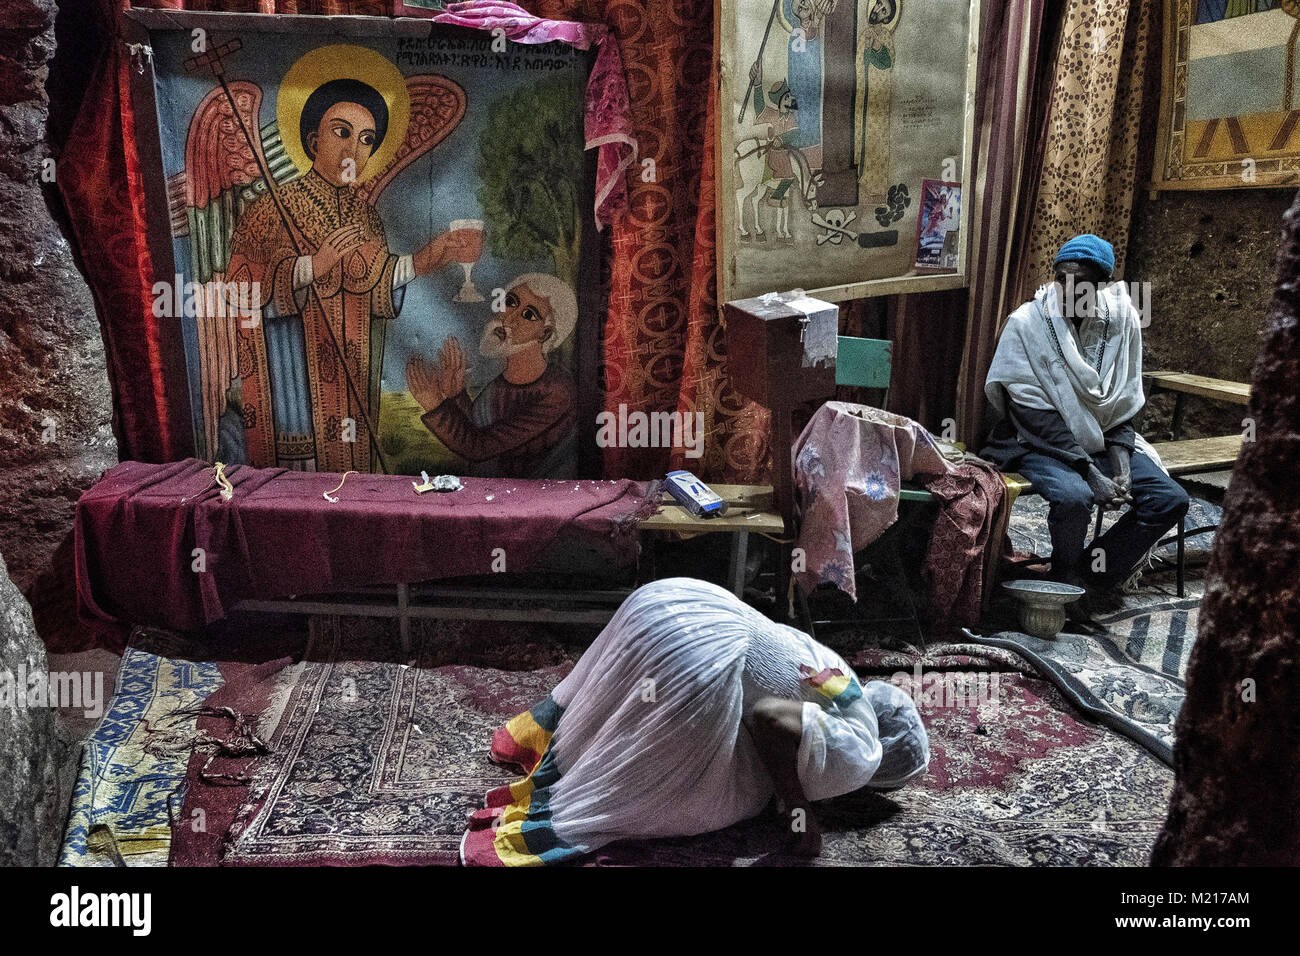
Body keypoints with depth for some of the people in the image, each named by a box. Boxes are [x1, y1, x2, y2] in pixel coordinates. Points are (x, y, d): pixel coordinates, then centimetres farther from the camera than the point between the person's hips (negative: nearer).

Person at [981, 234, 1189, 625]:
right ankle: (1066, 582, -5)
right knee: (1073, 496, -34)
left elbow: (1123, 400, 6)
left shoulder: (1122, 322, -2)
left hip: (1099, 442, 5)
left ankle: (1089, 578, -2)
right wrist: (1091, 474, -23)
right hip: (1039, 442, -5)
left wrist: (1120, 460, -12)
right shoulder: (1027, 324, -15)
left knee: (1171, 499, -11)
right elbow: (1037, 416, -17)